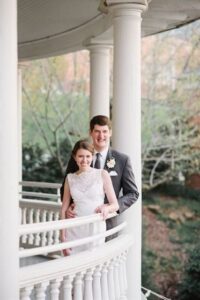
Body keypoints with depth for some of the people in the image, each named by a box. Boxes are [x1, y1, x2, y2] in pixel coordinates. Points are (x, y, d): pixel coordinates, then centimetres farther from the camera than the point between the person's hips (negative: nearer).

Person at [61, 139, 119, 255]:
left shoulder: (102, 174, 0)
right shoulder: (70, 178, 7)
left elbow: (115, 205, -1)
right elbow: (64, 209, 9)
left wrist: (106, 208, -23)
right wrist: (63, 237, 1)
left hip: (96, 229, -2)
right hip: (74, 230, 2)